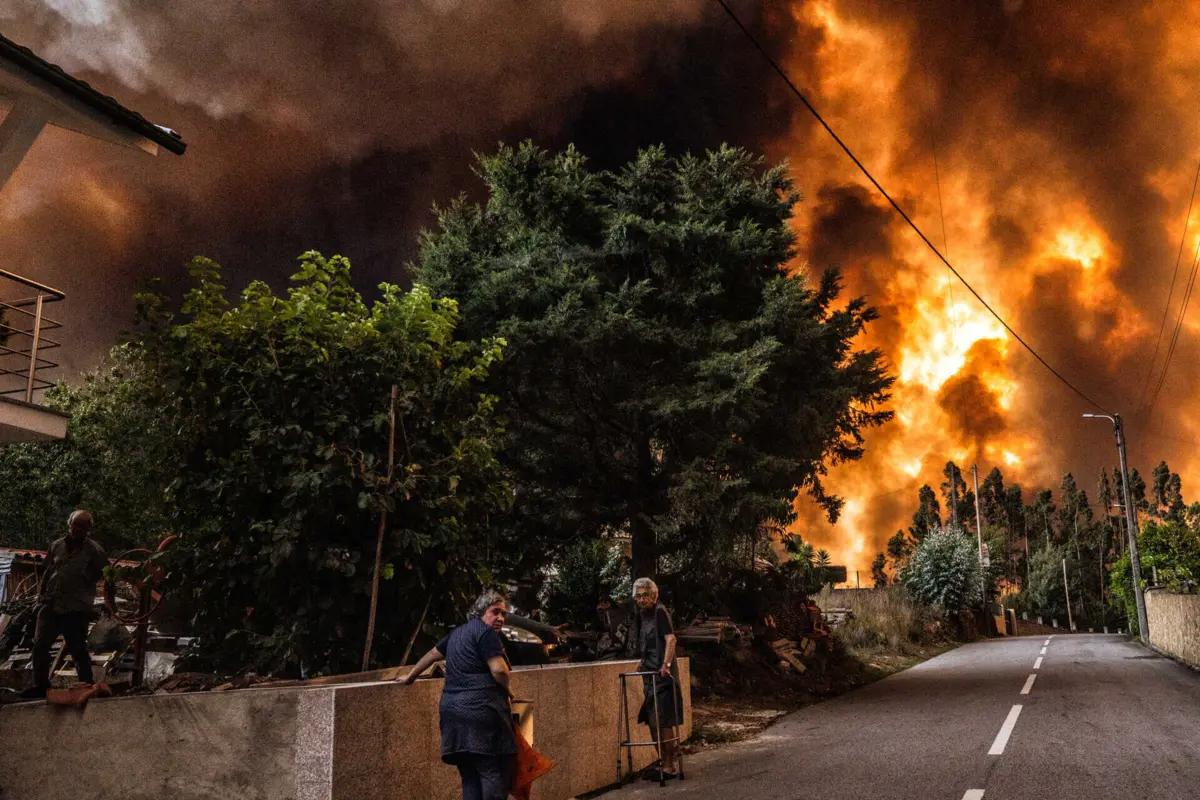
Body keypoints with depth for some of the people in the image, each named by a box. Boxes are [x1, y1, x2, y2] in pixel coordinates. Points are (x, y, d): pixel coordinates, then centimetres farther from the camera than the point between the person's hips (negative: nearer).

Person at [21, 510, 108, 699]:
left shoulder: (93, 550, -5)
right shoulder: (57, 546, 10)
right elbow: (46, 573, 18)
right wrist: (41, 597, 14)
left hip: (76, 608, -5)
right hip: (50, 604, 5)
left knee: (78, 649, 0)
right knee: (40, 645, 8)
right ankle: (40, 685, 23)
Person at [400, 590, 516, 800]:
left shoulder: (457, 633, 21)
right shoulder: (486, 633, -6)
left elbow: (433, 654, 33)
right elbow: (499, 670, -16)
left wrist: (410, 677, 47)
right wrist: (506, 691, 4)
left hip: (452, 709, 9)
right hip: (480, 710, -9)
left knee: (470, 777, 12)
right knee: (495, 773, -7)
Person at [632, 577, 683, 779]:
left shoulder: (659, 612, -10)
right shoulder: (642, 614, 15)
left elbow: (670, 639, -21)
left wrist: (666, 664, -30)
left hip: (662, 674, -9)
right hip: (649, 674, 9)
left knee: (663, 721, -8)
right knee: (653, 722, 12)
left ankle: (671, 766, 0)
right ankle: (665, 763, 22)